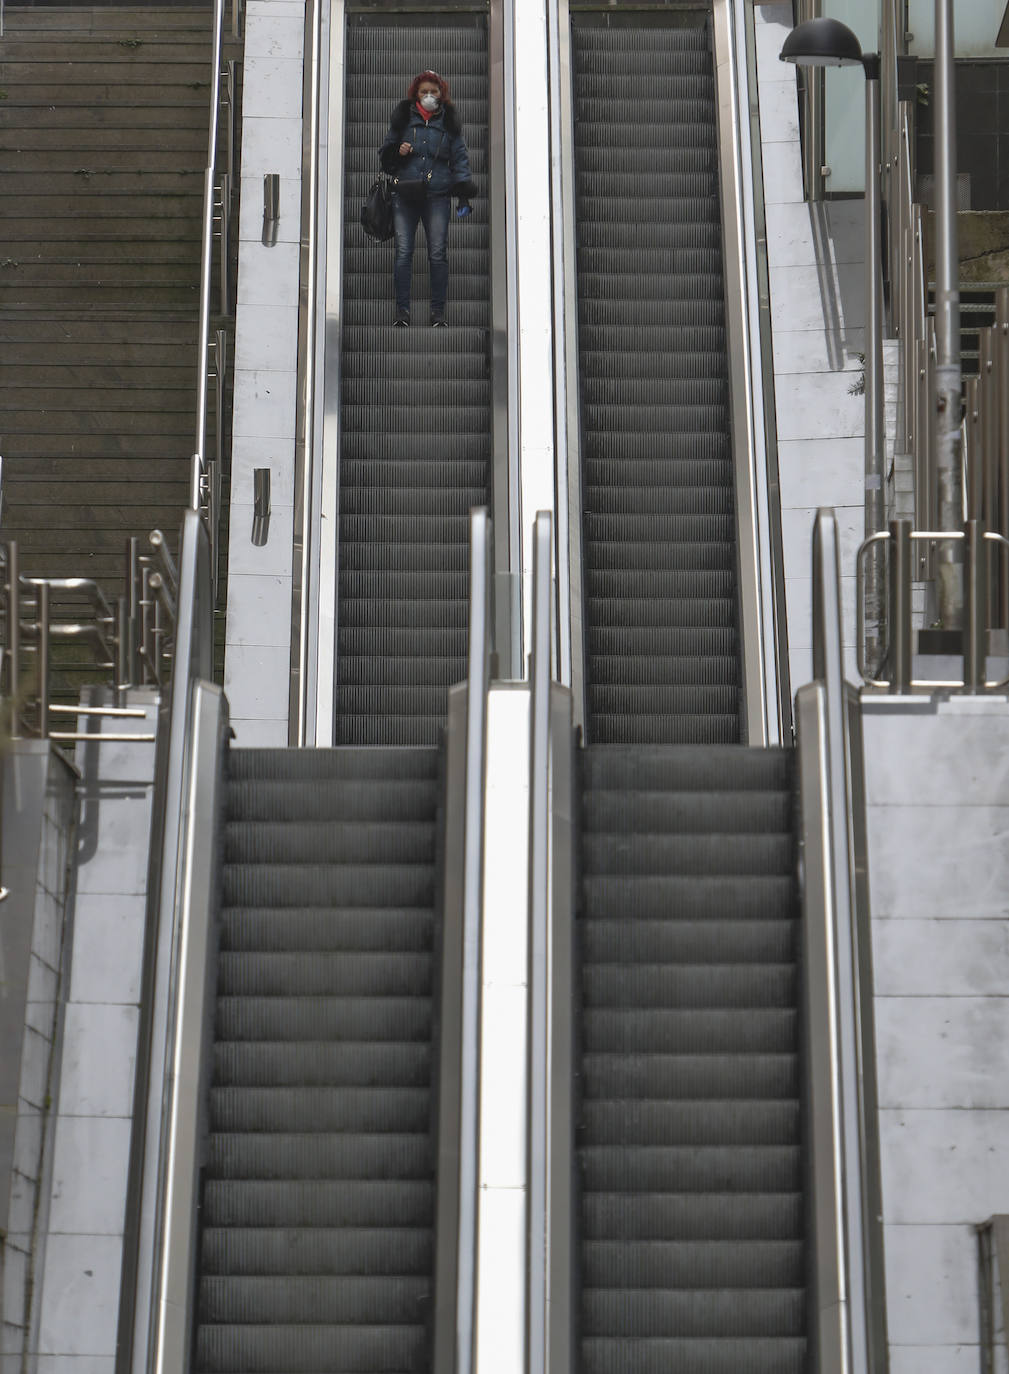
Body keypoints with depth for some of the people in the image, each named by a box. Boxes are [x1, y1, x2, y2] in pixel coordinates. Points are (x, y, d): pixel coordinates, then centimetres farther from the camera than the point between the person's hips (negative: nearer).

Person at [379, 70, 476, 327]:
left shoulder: (449, 121, 12)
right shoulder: (403, 118, 12)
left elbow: (460, 158, 12)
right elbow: (385, 153, 18)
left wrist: (463, 193, 1)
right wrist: (397, 152, -6)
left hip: (438, 195, 0)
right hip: (405, 194, 0)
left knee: (438, 254, -6)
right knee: (403, 253, -5)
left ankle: (438, 310, -1)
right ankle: (402, 309, -1)